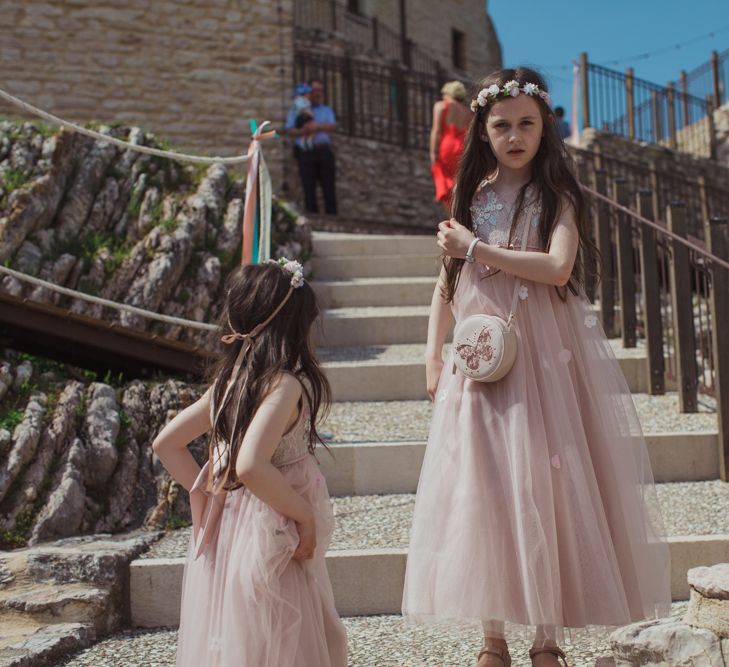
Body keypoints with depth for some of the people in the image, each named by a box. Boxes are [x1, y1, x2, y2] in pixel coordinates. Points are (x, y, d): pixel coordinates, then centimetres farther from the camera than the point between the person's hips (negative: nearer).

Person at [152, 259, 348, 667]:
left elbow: (166, 443, 10)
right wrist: (305, 514, -22)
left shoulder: (230, 379, 4)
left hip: (224, 532, 8)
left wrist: (207, 493, 10)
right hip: (272, 543, -8)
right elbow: (250, 466, -33)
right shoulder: (284, 384, -20)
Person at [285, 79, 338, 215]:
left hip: (324, 151, 2)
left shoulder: (327, 110, 21)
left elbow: (333, 127, 2)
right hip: (306, 152, -2)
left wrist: (318, 126, -16)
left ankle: (332, 213, -4)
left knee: (329, 186, -4)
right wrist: (303, 131, -17)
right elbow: (289, 131, 3)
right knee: (309, 187, -6)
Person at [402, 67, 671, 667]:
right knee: (482, 489, 1)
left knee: (541, 484, -2)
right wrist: (434, 355, 7)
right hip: (479, 357, 3)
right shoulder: (472, 197, 11)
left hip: (542, 353, -3)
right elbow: (447, 282, 14)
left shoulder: (556, 194, 0)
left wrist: (476, 248, -12)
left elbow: (558, 268, -17)